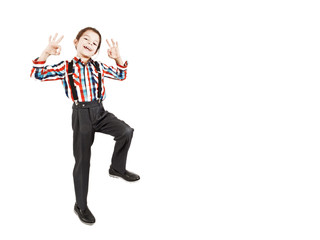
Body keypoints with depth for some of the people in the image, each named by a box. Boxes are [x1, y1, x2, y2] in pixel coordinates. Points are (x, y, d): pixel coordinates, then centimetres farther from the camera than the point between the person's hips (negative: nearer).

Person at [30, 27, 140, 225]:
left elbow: (121, 75, 18)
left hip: (100, 111, 4)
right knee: (83, 159, -1)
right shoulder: (66, 67, -1)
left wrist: (118, 58, -1)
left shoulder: (99, 67, 9)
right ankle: (81, 205, 14)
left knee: (126, 131, -16)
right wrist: (47, 53, -21)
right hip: (81, 114, -4)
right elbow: (37, 74, -6)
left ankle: (117, 168, 12)